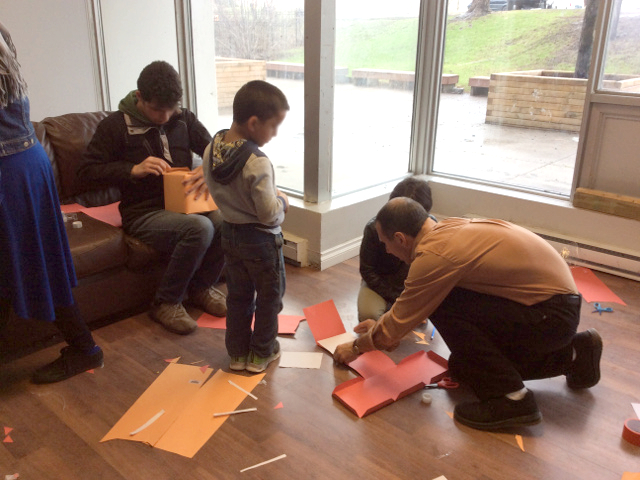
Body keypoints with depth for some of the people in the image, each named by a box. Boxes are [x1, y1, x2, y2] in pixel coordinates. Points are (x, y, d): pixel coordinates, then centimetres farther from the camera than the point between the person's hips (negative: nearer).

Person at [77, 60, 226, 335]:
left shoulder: (183, 119, 11)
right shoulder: (115, 125, -1)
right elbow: (86, 172, -3)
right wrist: (133, 170, -17)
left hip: (185, 206, 5)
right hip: (143, 213, -4)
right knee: (200, 227, -34)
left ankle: (201, 286, 0)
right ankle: (166, 302, -12)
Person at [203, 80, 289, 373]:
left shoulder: (211, 150, -7)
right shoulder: (257, 163, -29)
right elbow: (269, 214, -26)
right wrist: (282, 202, -4)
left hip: (230, 233, 7)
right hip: (261, 239, -6)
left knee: (238, 296, 20)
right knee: (269, 296, 15)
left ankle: (237, 352, 31)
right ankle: (261, 353, 27)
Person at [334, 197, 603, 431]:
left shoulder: (434, 254, -23)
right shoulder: (447, 229, 5)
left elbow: (400, 320, -12)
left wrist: (357, 347, 5)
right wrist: (382, 326, 27)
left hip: (550, 316, -9)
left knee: (443, 306, -17)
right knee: (462, 365, 13)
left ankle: (510, 398, -9)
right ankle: (570, 355, 19)